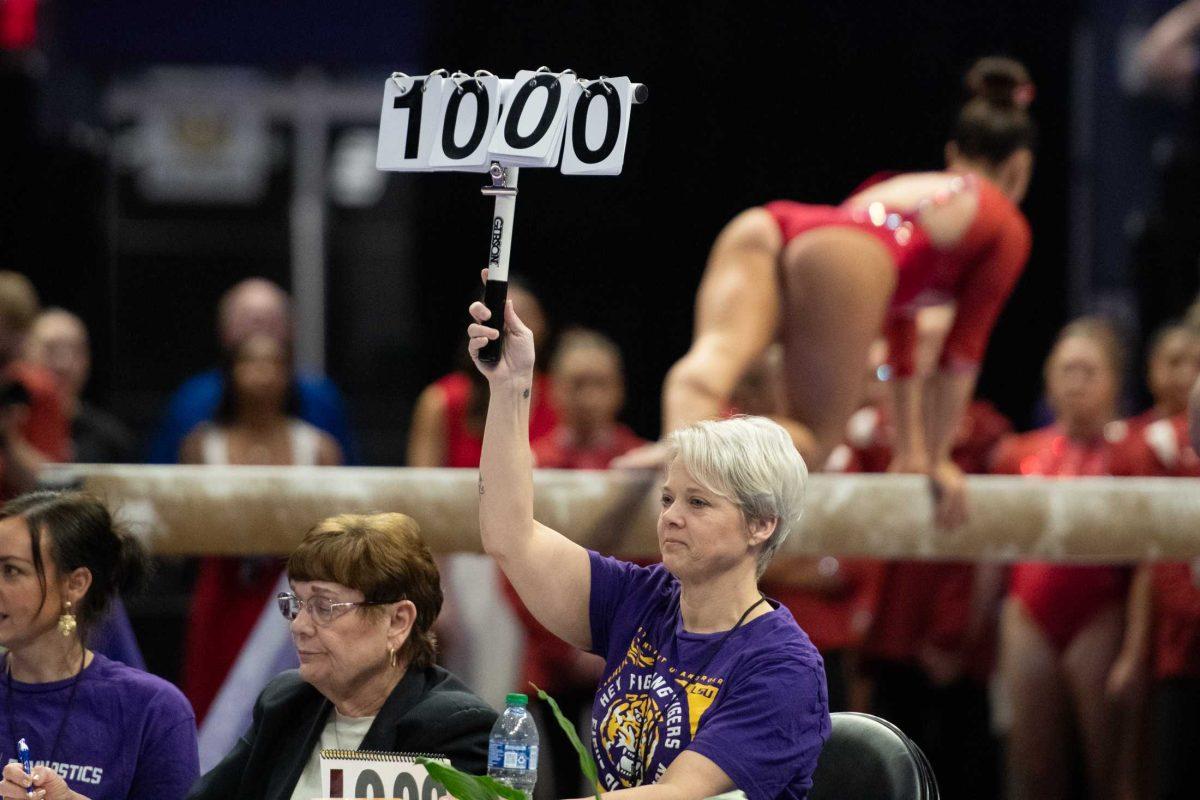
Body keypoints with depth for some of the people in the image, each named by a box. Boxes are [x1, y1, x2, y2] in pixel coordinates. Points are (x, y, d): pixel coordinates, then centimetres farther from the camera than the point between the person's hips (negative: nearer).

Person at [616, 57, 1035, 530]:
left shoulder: (898, 186, 47)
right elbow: (964, 348, 26)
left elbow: (898, 331, 51)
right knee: (814, 439, -3)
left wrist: (911, 452, 55)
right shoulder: (1006, 227, 28)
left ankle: (682, 435, -56)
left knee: (719, 349, -22)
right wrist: (936, 457, 32)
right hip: (842, 254, -5)